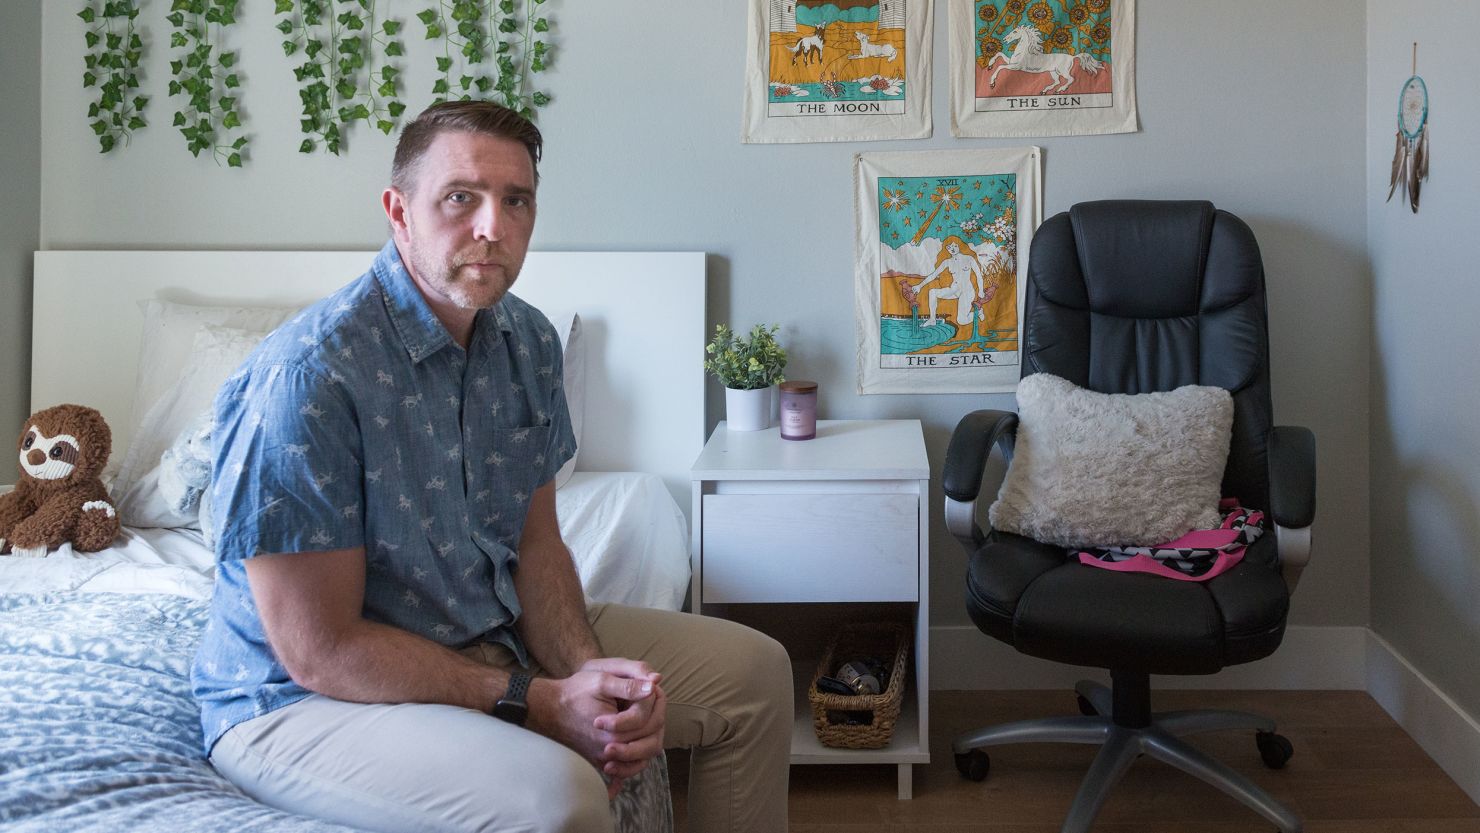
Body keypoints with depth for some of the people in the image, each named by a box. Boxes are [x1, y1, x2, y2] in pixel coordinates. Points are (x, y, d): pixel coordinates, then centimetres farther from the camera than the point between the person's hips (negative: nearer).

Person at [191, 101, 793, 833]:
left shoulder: (527, 341, 0)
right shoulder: (309, 375, -26)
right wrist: (538, 702, -22)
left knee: (753, 672, 7)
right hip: (304, 698, -8)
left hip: (498, 638, 8)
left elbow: (536, 542, 6)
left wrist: (588, 673, -13)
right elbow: (322, 653, -23)